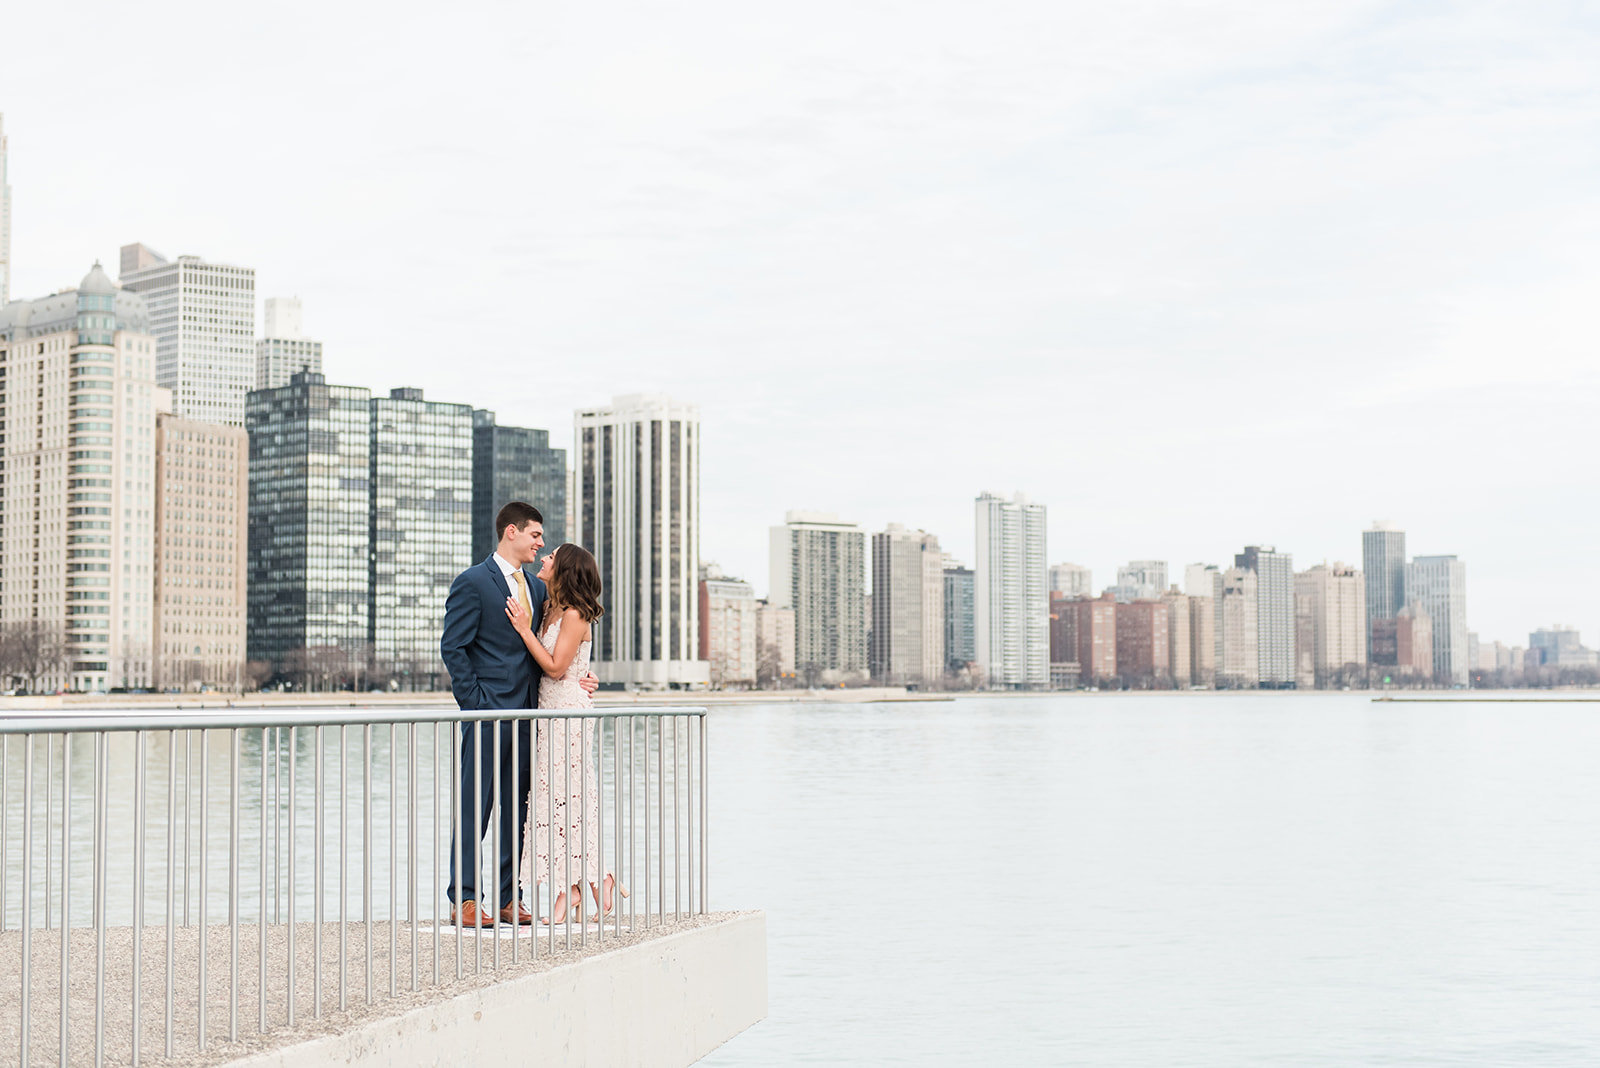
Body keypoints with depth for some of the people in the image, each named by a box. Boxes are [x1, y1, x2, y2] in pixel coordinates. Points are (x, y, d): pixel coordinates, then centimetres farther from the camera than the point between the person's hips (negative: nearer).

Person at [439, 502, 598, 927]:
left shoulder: (536, 587, 17)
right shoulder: (472, 582, -5)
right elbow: (453, 648, -8)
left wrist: (573, 679, 4)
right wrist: (476, 704, -13)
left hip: (525, 713, 7)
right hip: (488, 712, -7)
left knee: (518, 808, 8)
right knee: (475, 808, -3)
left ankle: (507, 899, 15)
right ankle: (463, 900, 2)